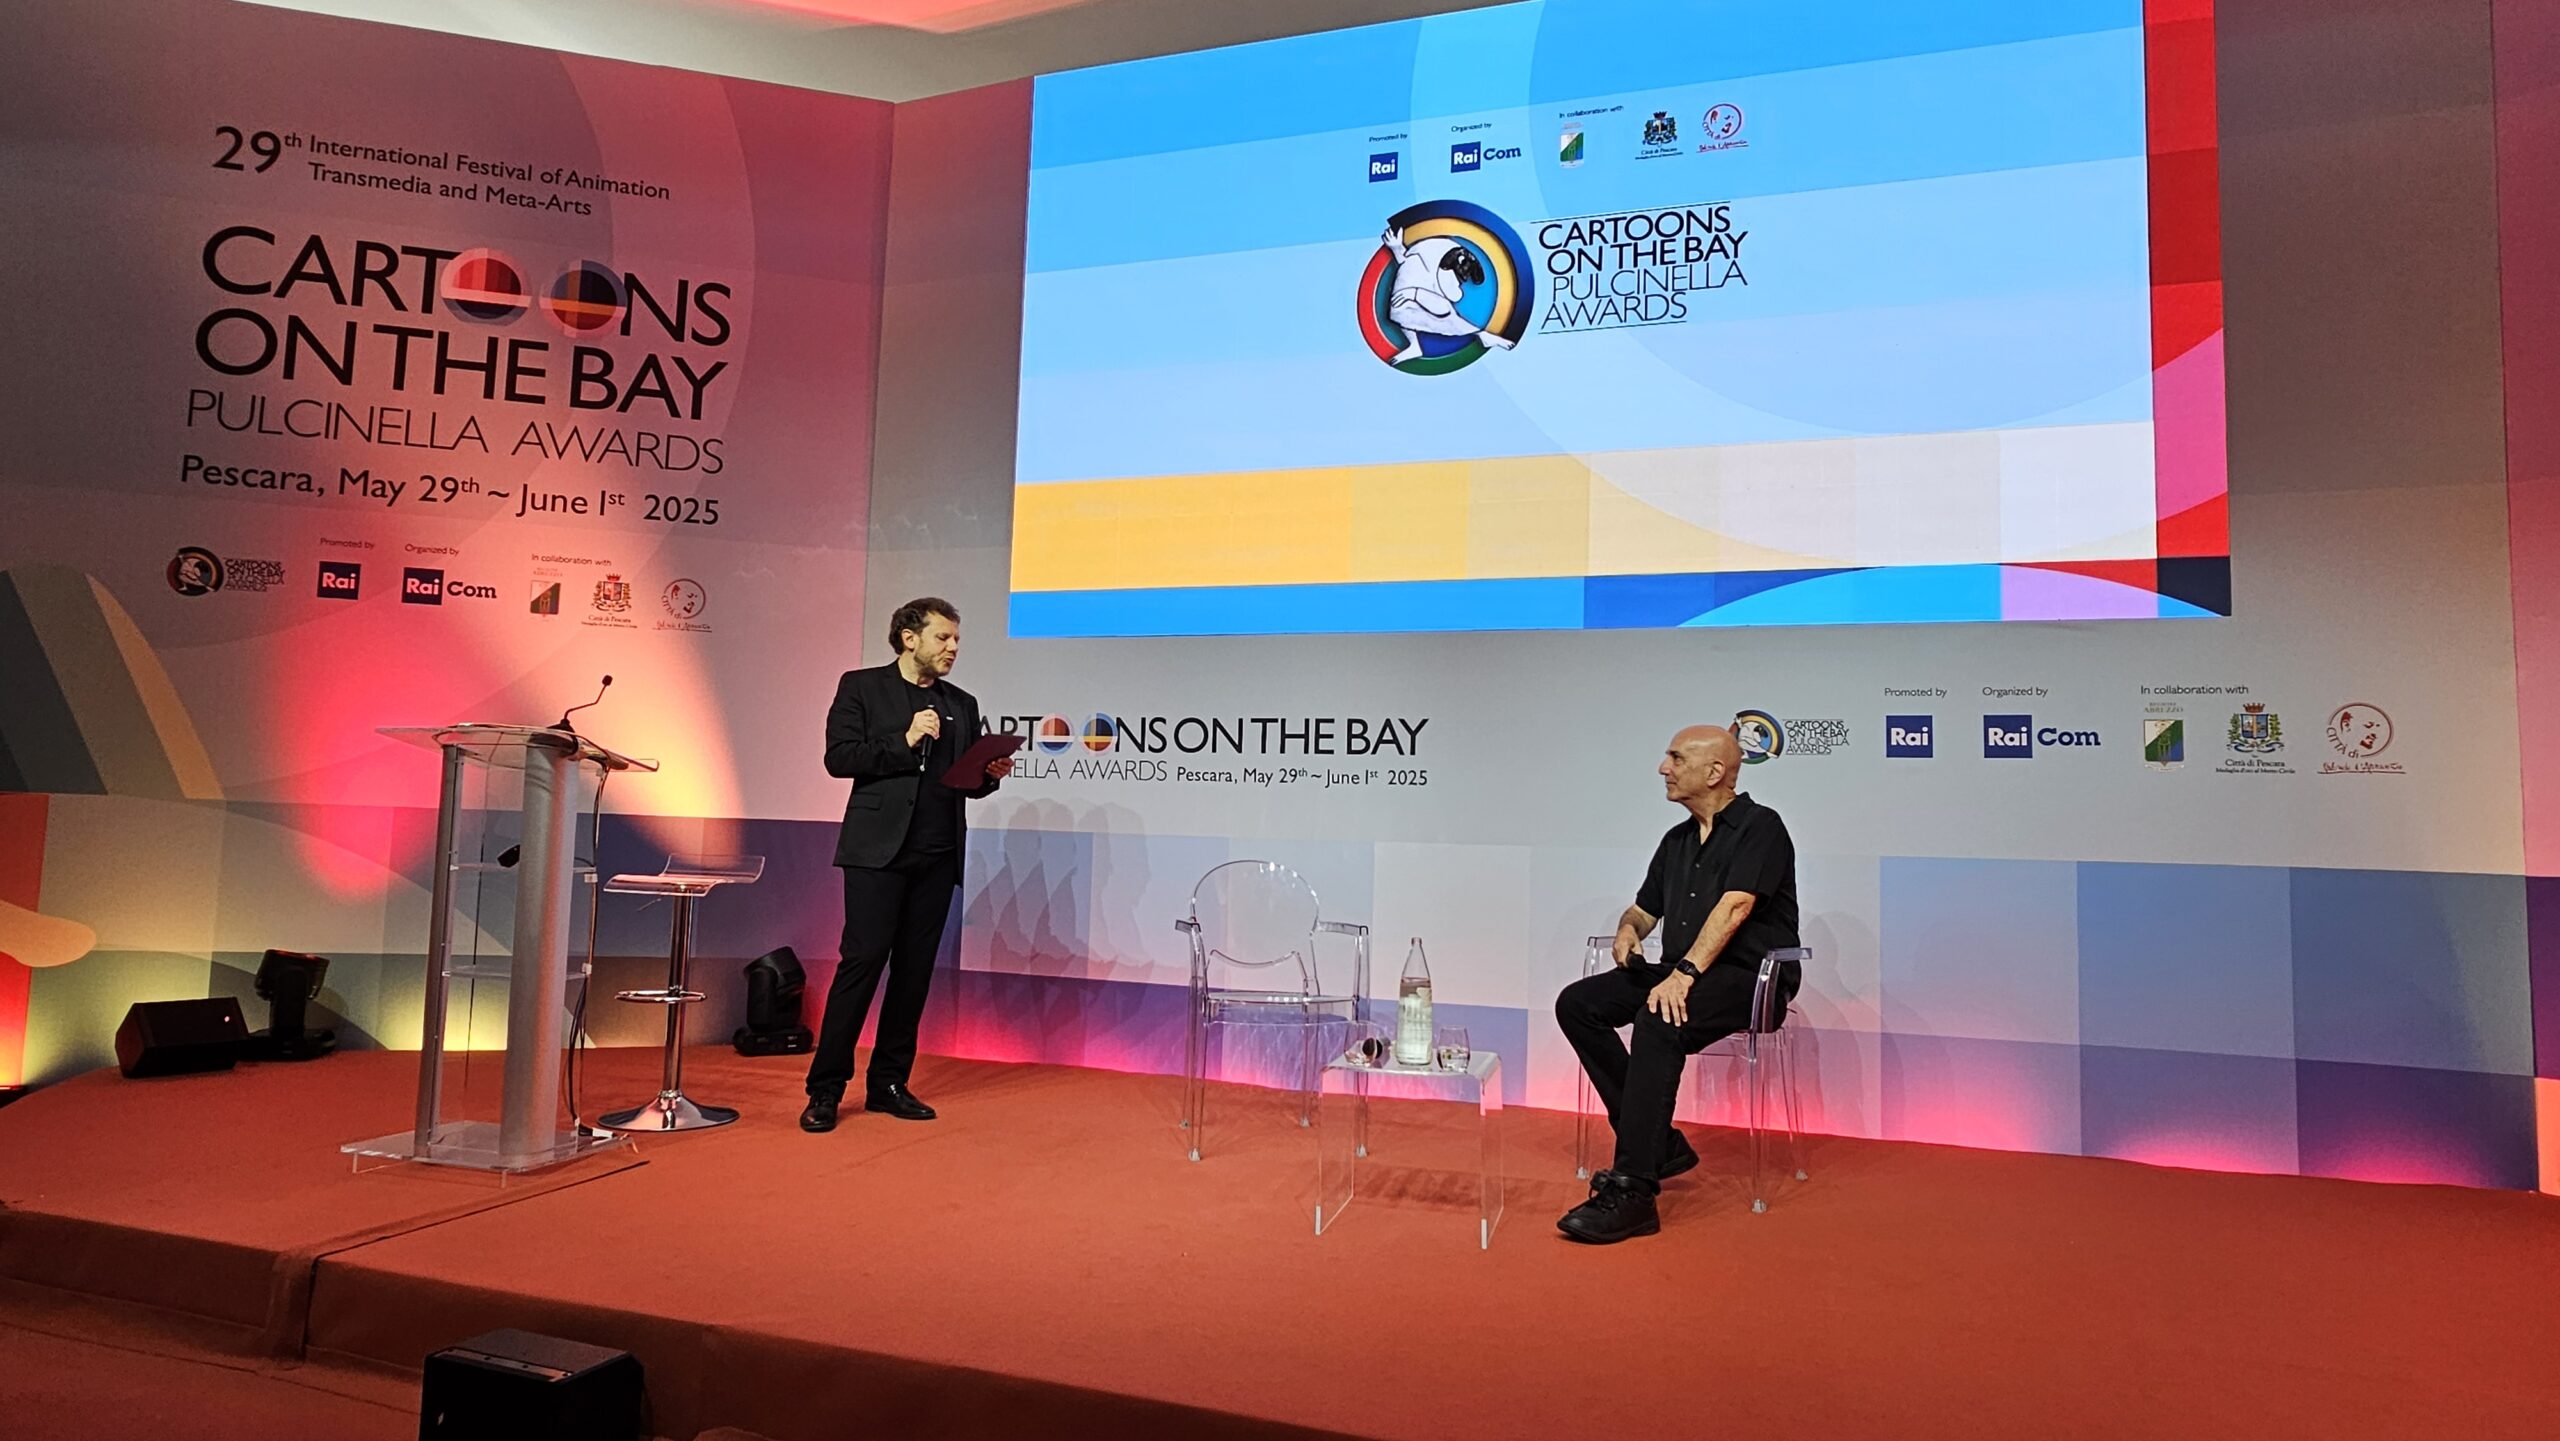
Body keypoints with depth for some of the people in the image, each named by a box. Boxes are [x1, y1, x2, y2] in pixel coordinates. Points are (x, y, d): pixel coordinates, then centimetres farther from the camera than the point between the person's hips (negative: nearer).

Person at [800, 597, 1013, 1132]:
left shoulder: (962, 704, 16)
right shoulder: (861, 686, 5)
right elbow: (839, 757, -6)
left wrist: (991, 775, -4)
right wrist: (905, 740, -13)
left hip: (937, 855, 5)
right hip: (878, 848, -4)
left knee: (915, 969, 6)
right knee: (863, 960, -8)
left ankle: (888, 1083, 15)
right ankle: (826, 1089, 1)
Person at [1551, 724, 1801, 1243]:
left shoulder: (1759, 826, -8)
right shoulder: (1676, 840, 18)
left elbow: (1734, 906, -22)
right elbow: (1645, 909, 26)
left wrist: (1684, 973, -33)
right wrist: (1628, 930, 1)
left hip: (1748, 977, -9)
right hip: (1681, 972, 9)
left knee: (1659, 1020, -36)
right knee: (1577, 1004, -9)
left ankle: (1632, 1193, -36)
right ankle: (1659, 1143, -4)